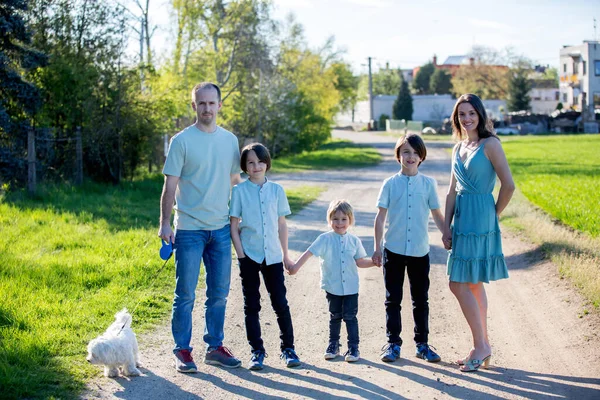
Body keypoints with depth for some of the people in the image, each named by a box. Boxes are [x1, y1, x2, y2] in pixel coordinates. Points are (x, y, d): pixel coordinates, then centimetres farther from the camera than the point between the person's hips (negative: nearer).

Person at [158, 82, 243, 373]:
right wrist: (164, 223, -13)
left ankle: (215, 347, 22)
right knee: (186, 294, 1)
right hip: (189, 228, -4)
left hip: (221, 228, 5)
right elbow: (170, 186, -7)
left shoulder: (230, 140, 9)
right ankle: (182, 351, 11)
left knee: (219, 293, 10)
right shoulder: (182, 141, -5)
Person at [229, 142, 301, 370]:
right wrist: (241, 255, -8)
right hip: (249, 256, -1)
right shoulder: (239, 191, -2)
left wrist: (285, 255, 7)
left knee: (280, 303, 4)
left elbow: (282, 225, 9)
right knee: (251, 306, 6)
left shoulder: (276, 190, 5)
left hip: (273, 256, 1)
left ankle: (288, 348, 16)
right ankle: (257, 351, 14)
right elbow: (234, 226, -1)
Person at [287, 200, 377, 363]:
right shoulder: (325, 239, -8)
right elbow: (309, 253, -15)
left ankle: (353, 347, 8)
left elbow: (360, 262, 8)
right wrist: (295, 267, -24)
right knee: (335, 317, 12)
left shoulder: (354, 240, 1)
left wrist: (375, 262, -6)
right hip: (332, 286, -1)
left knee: (350, 317, 2)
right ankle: (333, 344, 26)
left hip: (351, 287, 1)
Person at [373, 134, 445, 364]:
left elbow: (437, 215, 8)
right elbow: (380, 217, 0)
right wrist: (377, 248, -4)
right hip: (393, 250, -1)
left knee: (421, 300, 9)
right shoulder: (390, 184, 0)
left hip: (420, 251, 1)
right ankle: (393, 343, 13)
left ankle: (422, 344, 19)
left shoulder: (428, 184, 2)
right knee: (393, 299, 5)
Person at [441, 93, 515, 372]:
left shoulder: (490, 144, -10)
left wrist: (495, 214, -3)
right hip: (461, 218, 8)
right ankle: (482, 346, 20)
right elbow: (452, 191, 12)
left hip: (479, 219, -8)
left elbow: (508, 185, -14)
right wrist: (447, 227, 7)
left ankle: (480, 346, 2)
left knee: (459, 283, -8)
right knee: (474, 284, 11)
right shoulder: (459, 148, 12)